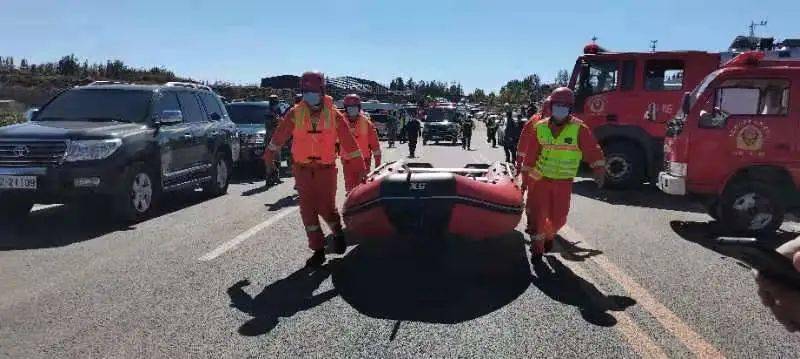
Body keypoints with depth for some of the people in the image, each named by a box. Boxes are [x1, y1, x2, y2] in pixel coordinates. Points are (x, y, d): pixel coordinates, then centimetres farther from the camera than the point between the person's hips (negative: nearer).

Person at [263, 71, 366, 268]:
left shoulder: (334, 115, -6)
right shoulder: (295, 114, -3)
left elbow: (349, 143, -4)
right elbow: (279, 136, 10)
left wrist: (360, 169, -5)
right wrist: (269, 157, 19)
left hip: (326, 170, -2)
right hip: (302, 170, 2)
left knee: (326, 207, 0)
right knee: (308, 209, 2)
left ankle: (338, 233, 32)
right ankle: (318, 250, 13)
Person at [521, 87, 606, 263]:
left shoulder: (579, 129, -10)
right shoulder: (540, 128, -5)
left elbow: (594, 151, -10)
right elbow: (531, 156, 1)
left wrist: (599, 169, -24)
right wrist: (527, 179, 4)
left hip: (564, 182, 0)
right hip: (541, 179, 1)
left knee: (558, 218, 8)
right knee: (537, 215, -2)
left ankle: (549, 235, 41)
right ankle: (537, 247, 17)